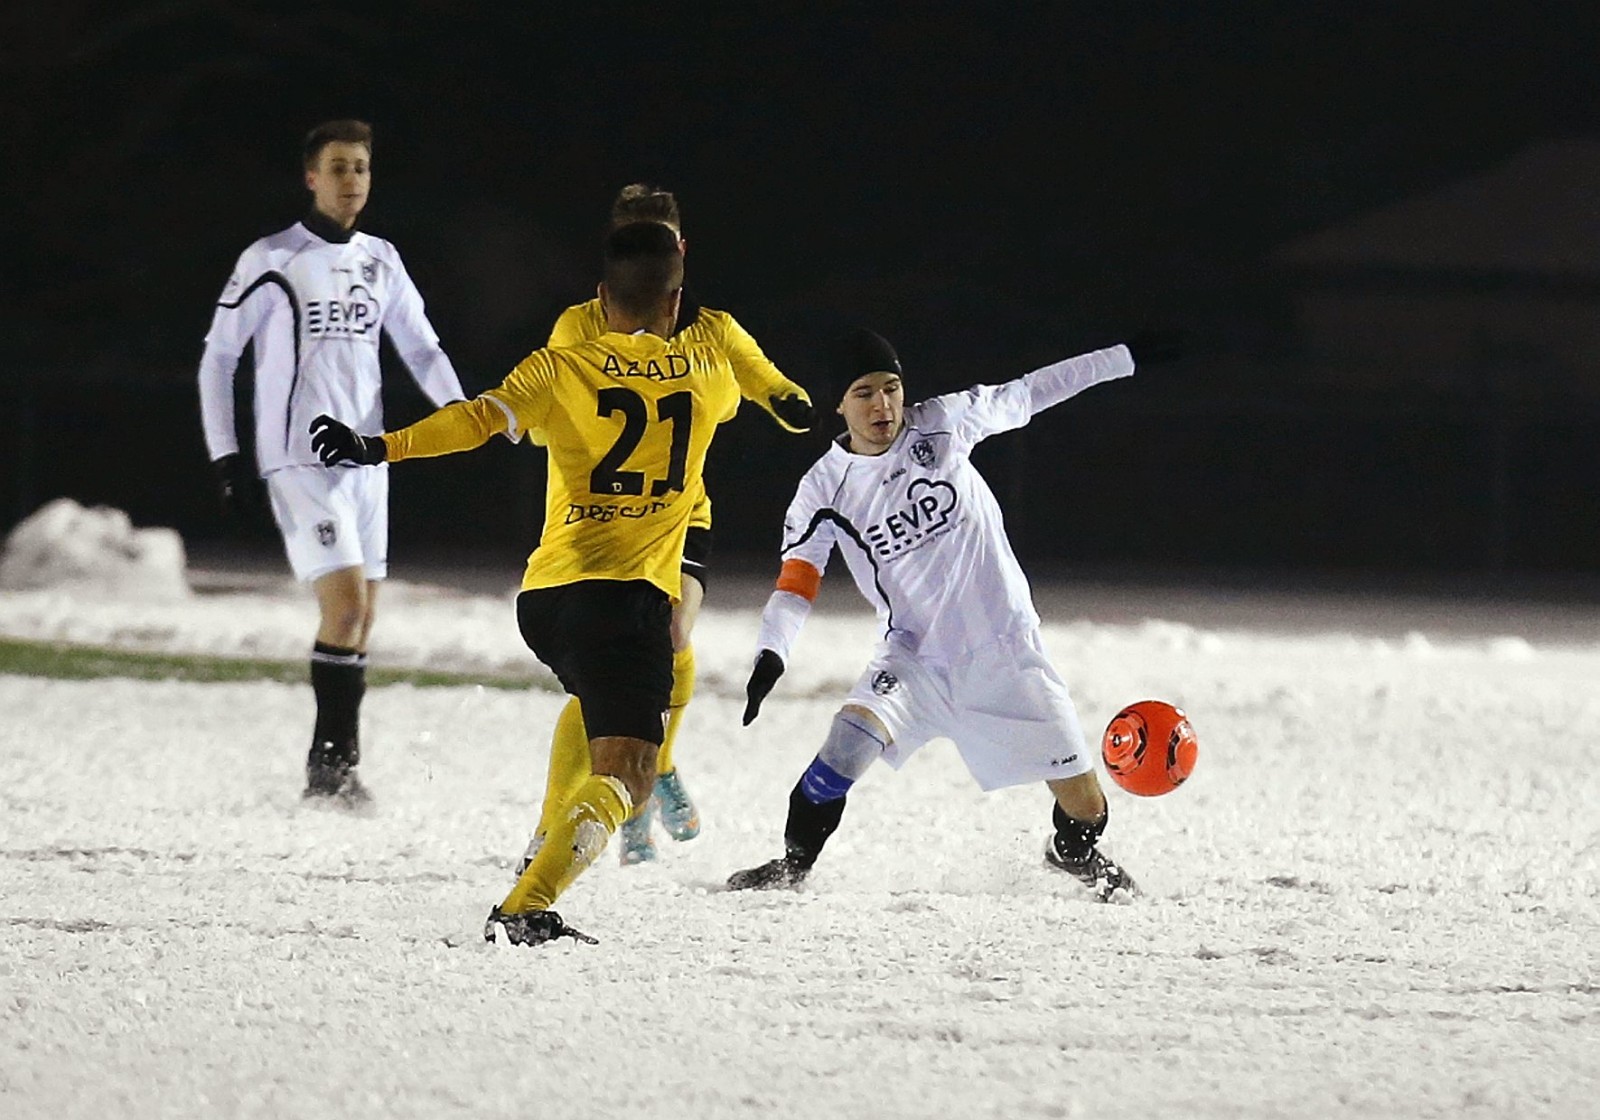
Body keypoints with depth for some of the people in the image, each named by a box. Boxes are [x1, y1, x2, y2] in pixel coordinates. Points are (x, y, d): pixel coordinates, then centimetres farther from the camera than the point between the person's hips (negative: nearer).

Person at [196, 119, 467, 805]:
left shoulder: (380, 261, 11)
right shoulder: (272, 261, -5)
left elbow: (420, 348, 18)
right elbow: (218, 357, 0)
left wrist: (456, 408, 0)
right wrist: (226, 456, -5)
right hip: (298, 460, -6)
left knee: (360, 619, 6)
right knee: (346, 601, -18)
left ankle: (336, 770, 14)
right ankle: (330, 767, -13)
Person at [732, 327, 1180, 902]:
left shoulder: (941, 424, -5)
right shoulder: (825, 489, -6)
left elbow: (1026, 395, 6)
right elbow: (796, 582, -9)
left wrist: (1127, 357, 9)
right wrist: (770, 655, -27)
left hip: (1005, 649, 0)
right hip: (916, 654, 0)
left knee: (1084, 805, 0)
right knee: (855, 735, -29)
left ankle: (1075, 852, 35)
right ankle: (794, 861, -10)